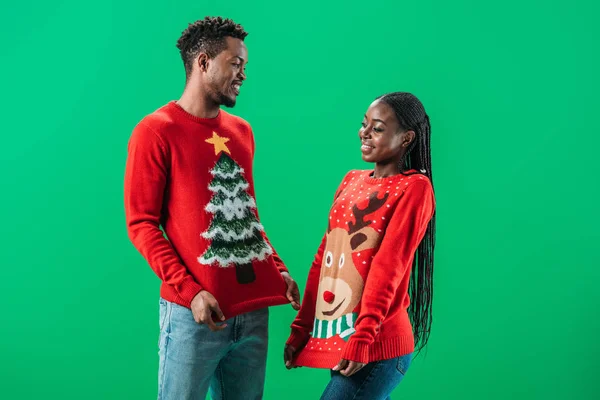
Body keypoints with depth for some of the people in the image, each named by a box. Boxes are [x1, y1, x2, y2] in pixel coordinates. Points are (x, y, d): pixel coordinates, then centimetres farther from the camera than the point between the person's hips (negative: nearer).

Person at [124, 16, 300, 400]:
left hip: (253, 309, 6)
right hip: (194, 313, -6)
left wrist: (278, 268, 9)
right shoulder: (156, 131, -5)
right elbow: (141, 224, -7)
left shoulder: (242, 131, 15)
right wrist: (190, 291, -16)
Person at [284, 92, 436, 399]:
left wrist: (362, 339, -21)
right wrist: (301, 328, 10)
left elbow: (387, 269, -16)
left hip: (377, 344, -7)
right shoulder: (351, 181, 12)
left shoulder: (414, 188, -8)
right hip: (332, 336, 7)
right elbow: (324, 257, 11)